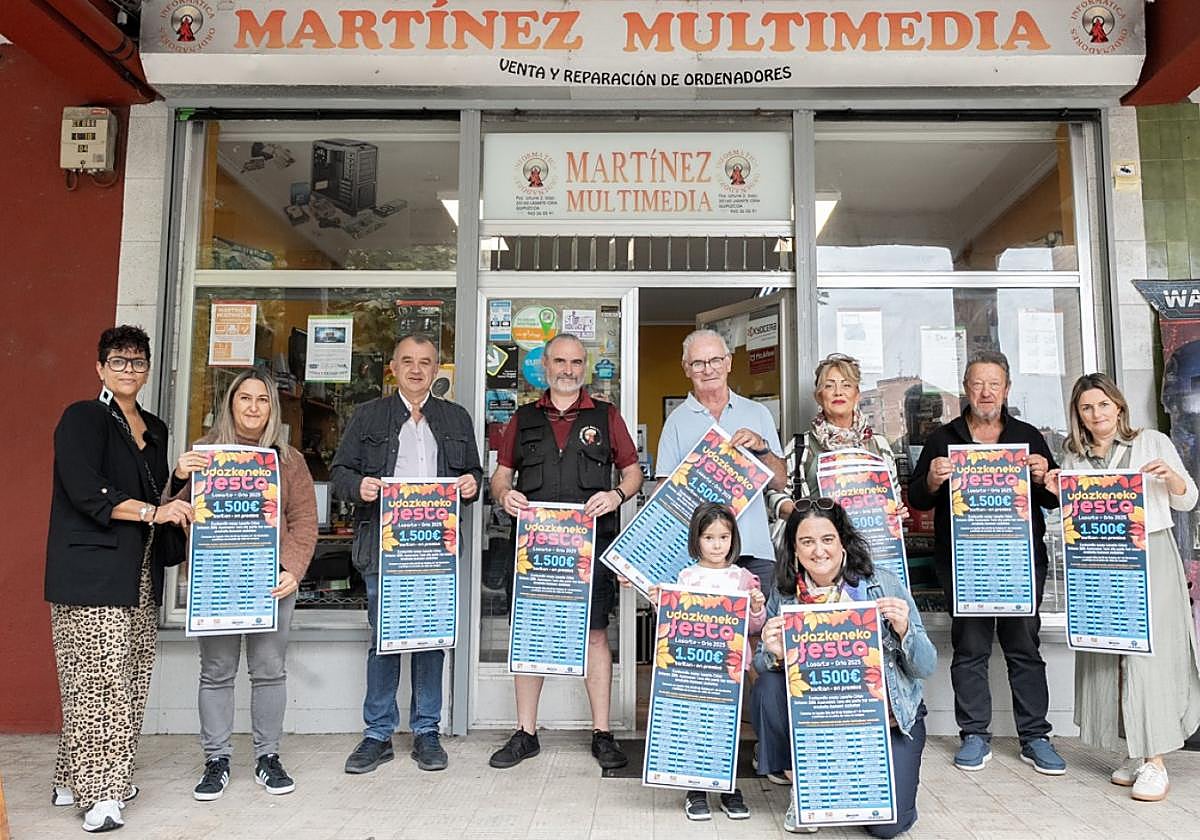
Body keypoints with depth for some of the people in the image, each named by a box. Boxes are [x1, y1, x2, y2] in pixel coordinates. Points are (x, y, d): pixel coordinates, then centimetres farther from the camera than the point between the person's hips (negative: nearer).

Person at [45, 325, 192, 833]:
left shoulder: (154, 430, 18)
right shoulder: (82, 419, -3)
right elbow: (87, 492, -14)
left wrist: (178, 512, 7)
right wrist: (152, 511, -18)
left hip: (139, 572, 7)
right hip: (92, 568, -7)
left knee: (129, 680, 6)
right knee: (98, 678, -7)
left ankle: (76, 779, 18)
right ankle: (97, 791, 2)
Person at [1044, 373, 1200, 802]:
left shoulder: (1153, 442, 5)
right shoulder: (1073, 457, 12)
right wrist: (1058, 494, -4)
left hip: (1150, 558, -3)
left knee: (1147, 651, -9)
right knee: (1107, 656, 3)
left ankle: (1155, 762, -3)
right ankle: (1135, 754, 15)